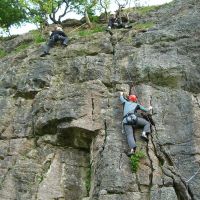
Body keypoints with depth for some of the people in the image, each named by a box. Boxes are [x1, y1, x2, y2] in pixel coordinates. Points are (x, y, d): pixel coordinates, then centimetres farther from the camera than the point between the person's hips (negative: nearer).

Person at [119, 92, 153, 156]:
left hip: (126, 121, 2)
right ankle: (144, 133, -12)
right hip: (133, 118, -2)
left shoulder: (126, 102, 29)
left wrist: (121, 94, 69)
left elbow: (121, 98, 48)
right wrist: (149, 108, 48)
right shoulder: (136, 105, 24)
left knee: (129, 135, -15)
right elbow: (145, 110, 27)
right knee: (147, 123, 17)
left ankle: (132, 149, -38)